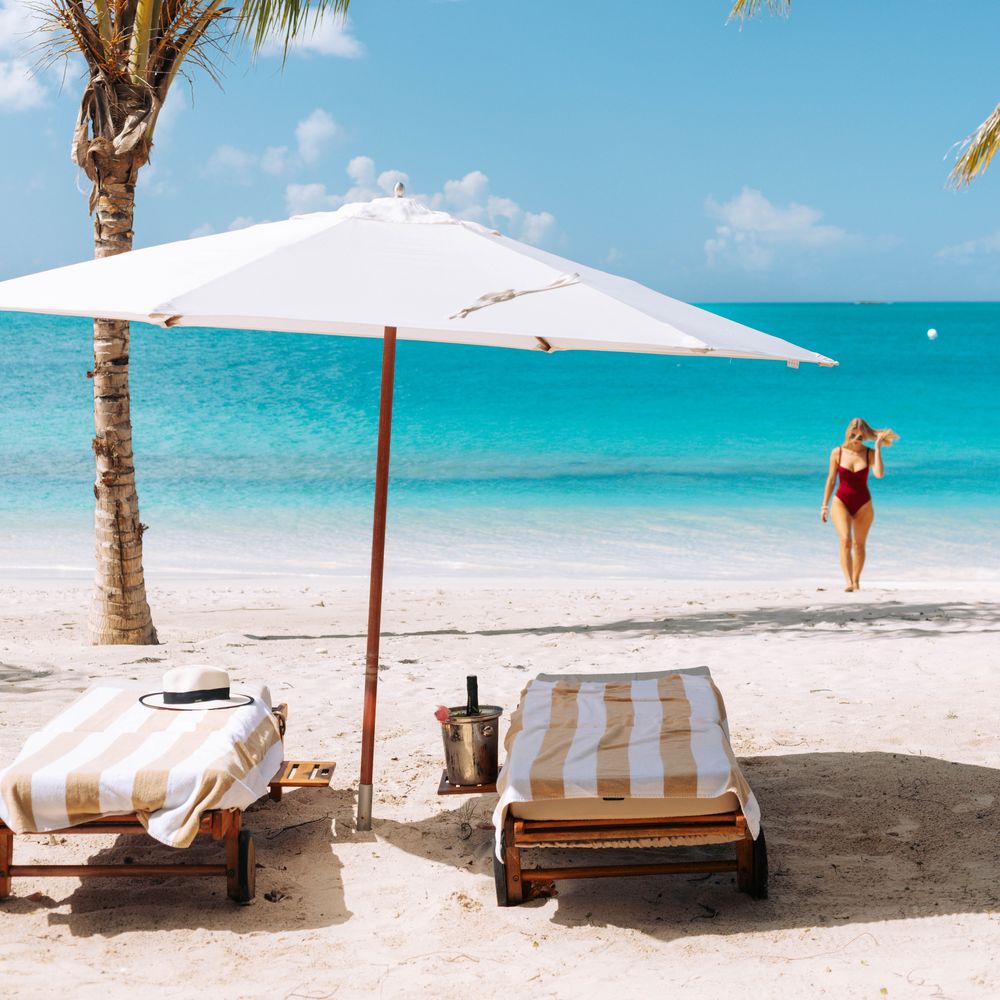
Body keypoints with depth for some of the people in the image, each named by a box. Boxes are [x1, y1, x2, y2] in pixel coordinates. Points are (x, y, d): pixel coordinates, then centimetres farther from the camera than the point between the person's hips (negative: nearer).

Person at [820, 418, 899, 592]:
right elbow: (831, 479, 3)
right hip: (841, 502, -1)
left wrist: (878, 448, -20)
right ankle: (848, 582, -28)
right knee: (845, 540, -21)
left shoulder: (870, 453, -5)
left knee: (859, 544, 11)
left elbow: (879, 474, -23)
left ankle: (856, 582, 26)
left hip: (863, 505, 1)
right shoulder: (837, 453, -4)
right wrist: (825, 505, 4)